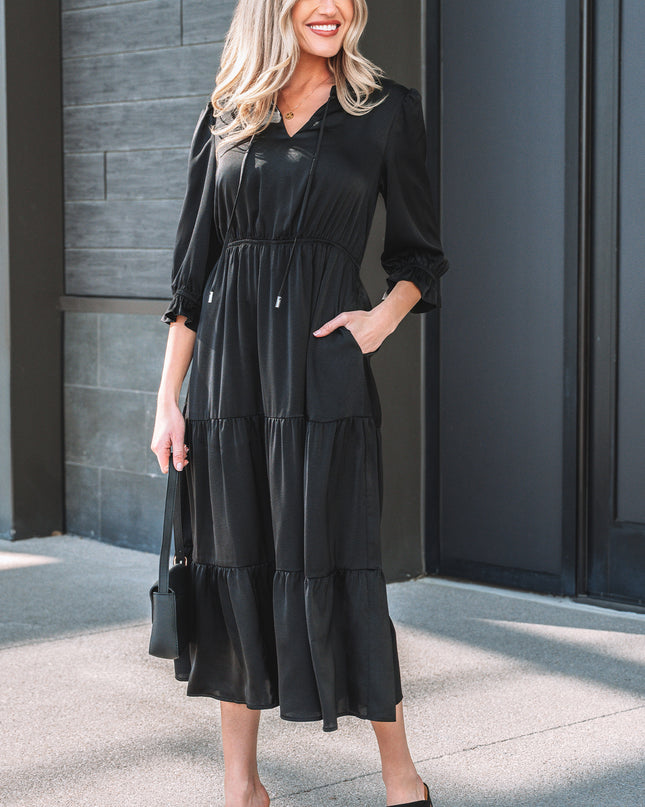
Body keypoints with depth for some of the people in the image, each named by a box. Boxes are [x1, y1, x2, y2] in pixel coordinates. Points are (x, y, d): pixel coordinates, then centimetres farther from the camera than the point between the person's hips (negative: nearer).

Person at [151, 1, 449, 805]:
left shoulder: (386, 109, 4)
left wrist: (384, 317, -10)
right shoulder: (225, 117, 9)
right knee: (234, 564, 5)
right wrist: (168, 398, 4)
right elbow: (192, 269, 9)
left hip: (322, 368, -3)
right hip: (227, 364, 3)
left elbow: (420, 255, 10)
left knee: (331, 565, -3)